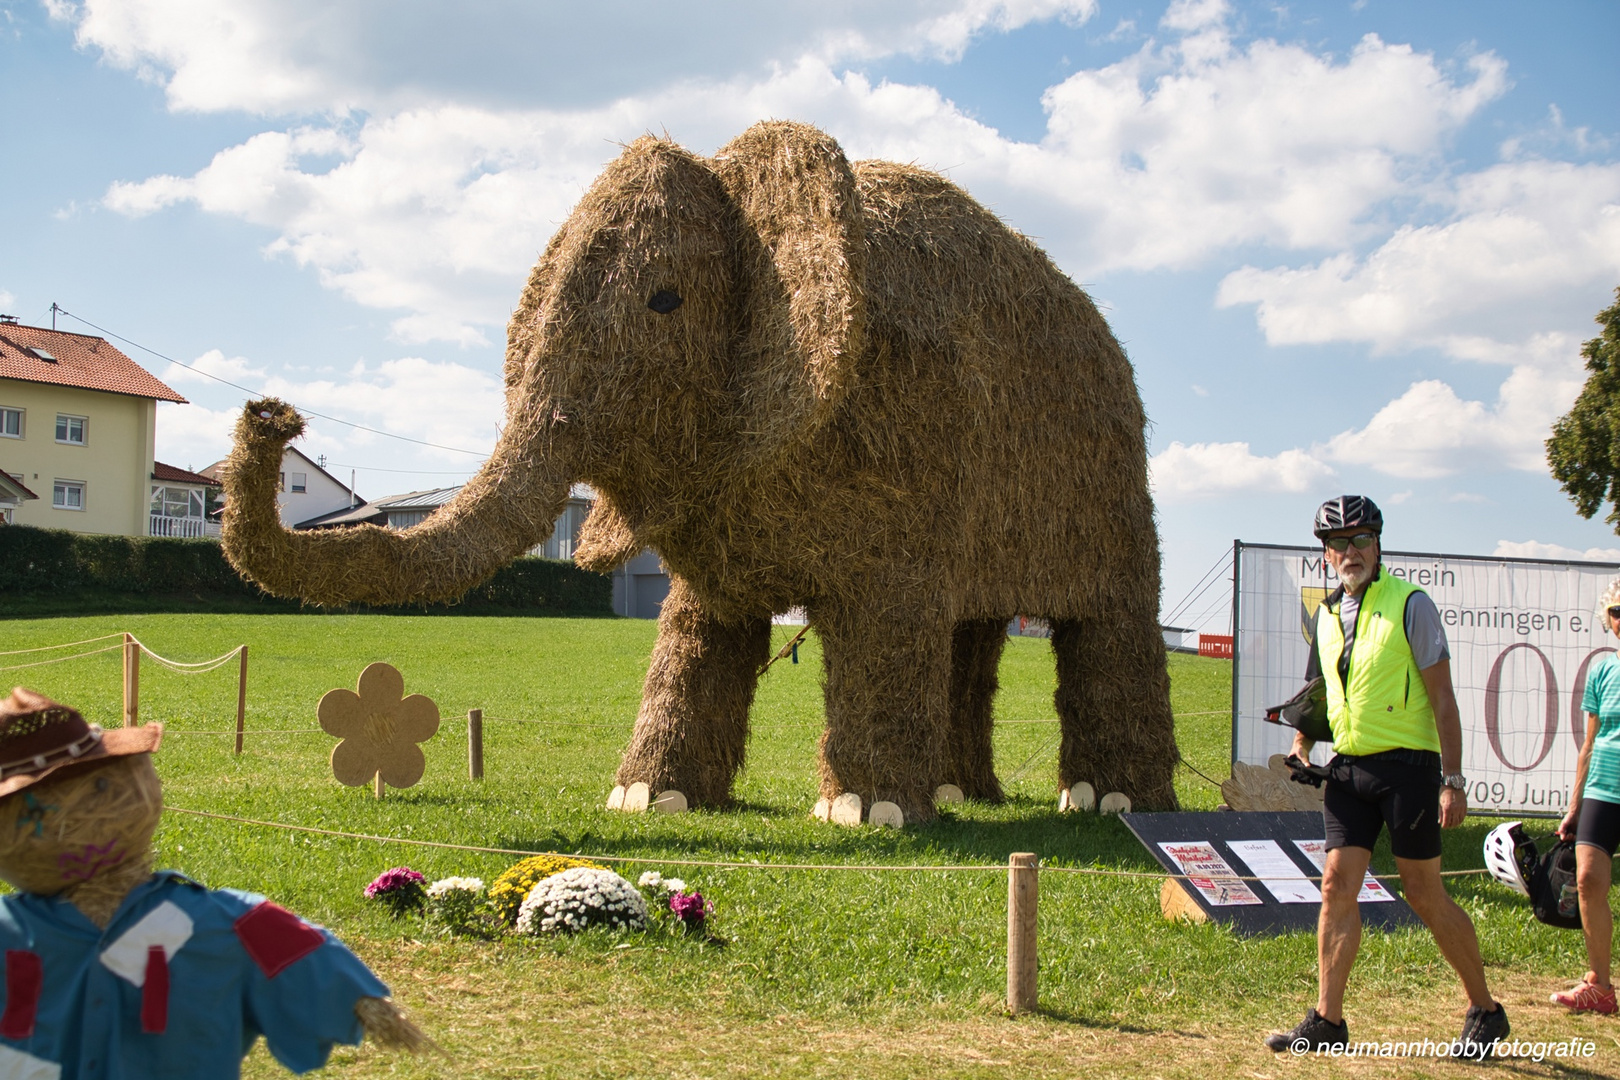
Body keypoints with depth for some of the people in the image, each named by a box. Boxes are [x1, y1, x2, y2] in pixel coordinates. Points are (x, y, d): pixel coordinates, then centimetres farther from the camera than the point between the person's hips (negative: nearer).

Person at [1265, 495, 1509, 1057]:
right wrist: (1301, 744, 6)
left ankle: (1485, 1011, 17)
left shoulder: (1411, 604, -7)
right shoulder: (1326, 614, 11)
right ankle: (1327, 1020, 3)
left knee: (1423, 894, 0)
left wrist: (1452, 780, -14)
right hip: (1348, 768, 5)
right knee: (1337, 886, -1)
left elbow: (1441, 696, -9)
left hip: (1406, 765, -5)